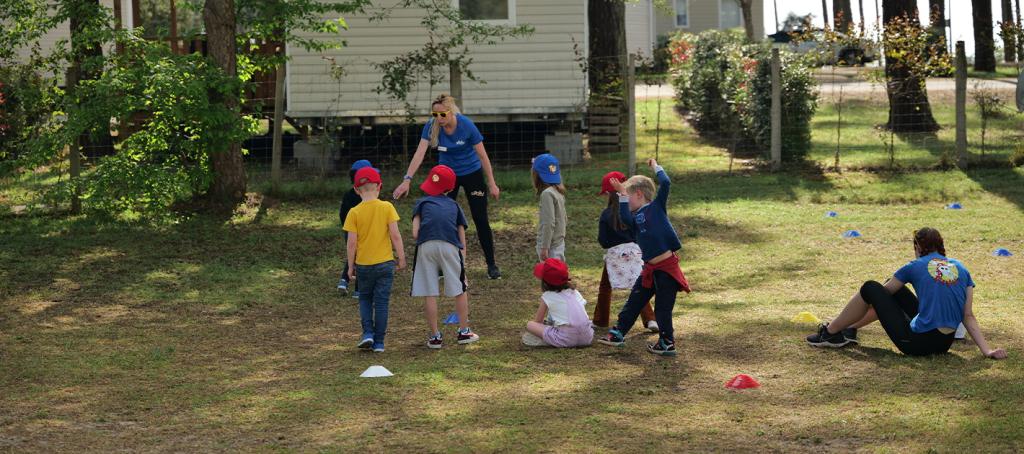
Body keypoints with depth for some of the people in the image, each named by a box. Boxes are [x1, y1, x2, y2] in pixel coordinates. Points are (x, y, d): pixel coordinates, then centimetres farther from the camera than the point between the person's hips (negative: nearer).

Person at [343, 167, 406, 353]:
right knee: (381, 302, 5)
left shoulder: (354, 212, -7)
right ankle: (379, 342, 6)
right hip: (385, 262, 0)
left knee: (365, 299, 19)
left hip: (363, 264, 0)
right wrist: (402, 258, 2)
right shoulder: (387, 207, -7)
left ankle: (368, 332, 3)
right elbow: (395, 235, -9)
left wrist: (350, 266, 2)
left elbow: (351, 243, -8)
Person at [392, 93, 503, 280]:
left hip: (472, 173, -2)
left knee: (481, 220, -1)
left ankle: (492, 266, 9)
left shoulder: (466, 125, -25)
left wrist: (492, 183, -11)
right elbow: (420, 153, -27)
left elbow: (482, 155, -16)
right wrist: (407, 180, -38)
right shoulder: (431, 126, -19)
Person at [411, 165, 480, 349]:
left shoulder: (422, 203, 19)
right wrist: (463, 259, 19)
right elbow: (462, 235, 17)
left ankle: (435, 336, 8)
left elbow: (415, 234, 5)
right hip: (450, 246, 1)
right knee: (460, 290, 13)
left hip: (426, 246, -1)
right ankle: (464, 332, 19)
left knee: (430, 294, 5)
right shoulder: (454, 205, 25)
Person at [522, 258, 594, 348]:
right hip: (587, 338, 4)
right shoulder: (574, 292, 18)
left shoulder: (547, 297, 5)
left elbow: (537, 321, 11)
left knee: (530, 325, 5)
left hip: (566, 339, -4)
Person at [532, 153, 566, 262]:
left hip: (551, 245, -9)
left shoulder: (547, 194, -19)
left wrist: (544, 247, -20)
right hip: (559, 242, 9)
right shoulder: (559, 191, 8)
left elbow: (549, 223, -22)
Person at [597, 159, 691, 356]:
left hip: (666, 267, -7)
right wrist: (622, 195, -9)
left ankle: (667, 343, 14)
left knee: (662, 307, 2)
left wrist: (656, 167, 1)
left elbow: (665, 184, -13)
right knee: (634, 301, 14)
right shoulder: (635, 217, 11)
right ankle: (619, 333, 23)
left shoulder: (656, 206, -2)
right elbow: (625, 218, -11)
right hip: (650, 269, 7)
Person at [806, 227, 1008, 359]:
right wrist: (987, 350, -2)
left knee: (870, 288, 10)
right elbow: (969, 317, 1)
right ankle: (850, 330, 39)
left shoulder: (916, 266, 1)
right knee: (893, 288, 27)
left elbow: (882, 292, 15)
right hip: (945, 344, 6)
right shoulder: (962, 269, 10)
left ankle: (831, 333, 22)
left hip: (916, 343, -6)